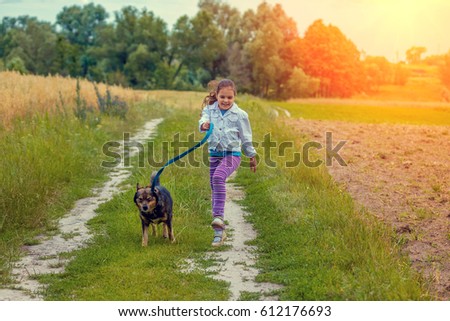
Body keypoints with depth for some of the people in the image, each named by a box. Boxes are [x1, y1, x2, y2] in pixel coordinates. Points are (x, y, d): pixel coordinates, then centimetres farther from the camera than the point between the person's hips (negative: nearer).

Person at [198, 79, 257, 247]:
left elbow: (246, 138, 6)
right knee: (214, 191, 7)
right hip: (214, 154, 4)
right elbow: (204, 119, -18)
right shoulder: (210, 109, 2)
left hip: (232, 154, -4)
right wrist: (204, 125, -42)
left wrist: (252, 157, 14)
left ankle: (218, 217, -37)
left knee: (218, 178, -33)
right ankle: (219, 231, 16)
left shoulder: (239, 114, -2)